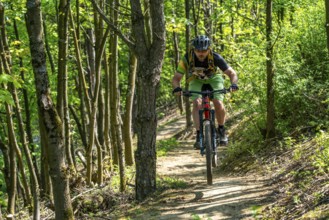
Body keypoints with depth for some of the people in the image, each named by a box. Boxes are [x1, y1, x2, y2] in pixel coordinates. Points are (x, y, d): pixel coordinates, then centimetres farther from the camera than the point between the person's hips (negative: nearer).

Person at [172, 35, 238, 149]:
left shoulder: (215, 58, -32)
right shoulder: (187, 59, -30)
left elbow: (231, 73, -29)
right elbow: (176, 77, -26)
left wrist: (233, 84, -50)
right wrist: (177, 88, -47)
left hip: (213, 79, -1)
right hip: (196, 81, 1)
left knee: (218, 103, -22)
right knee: (197, 103, -25)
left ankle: (221, 130, 2)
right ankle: (199, 135, -20)